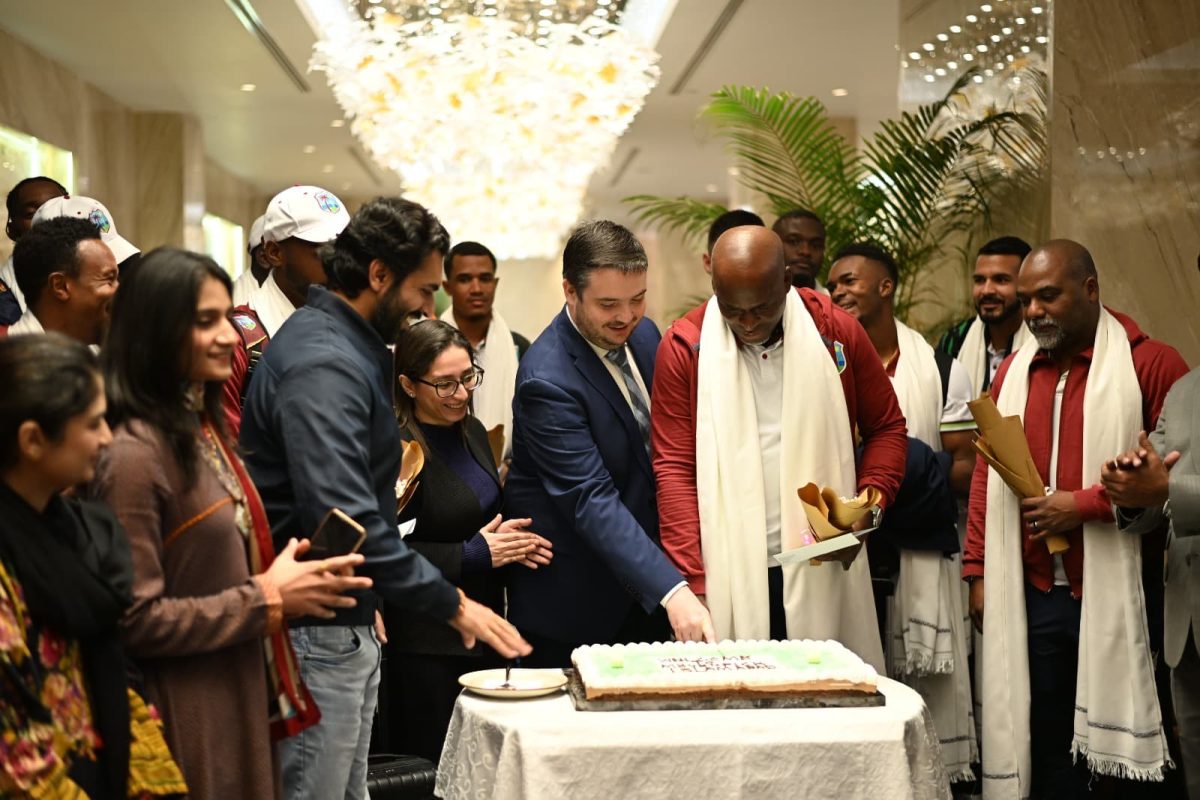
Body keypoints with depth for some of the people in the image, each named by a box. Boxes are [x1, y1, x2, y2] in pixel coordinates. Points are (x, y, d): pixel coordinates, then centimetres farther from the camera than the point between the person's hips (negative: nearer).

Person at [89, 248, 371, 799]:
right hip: (189, 726, -9)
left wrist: (288, 577, 1)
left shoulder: (201, 429, 10)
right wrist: (267, 600, -18)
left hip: (243, 701, 9)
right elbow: (135, 619, -21)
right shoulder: (135, 453, -19)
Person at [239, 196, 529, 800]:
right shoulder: (323, 365, -21)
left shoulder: (350, 348, 13)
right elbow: (345, 521, -29)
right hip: (316, 632, -10)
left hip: (348, 626, 10)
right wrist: (452, 605, -23)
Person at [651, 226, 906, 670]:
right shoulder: (684, 346, -3)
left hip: (822, 571, 2)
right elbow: (674, 467, -4)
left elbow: (886, 427, 12)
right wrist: (692, 581, -11)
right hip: (730, 580, -1)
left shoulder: (836, 332, 1)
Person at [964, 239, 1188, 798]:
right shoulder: (1013, 371, 11)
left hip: (1116, 597, -4)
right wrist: (978, 570, 8)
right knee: (1045, 745, 10)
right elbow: (987, 476, 13)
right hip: (1033, 598, 4)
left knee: (1123, 745, 3)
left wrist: (1086, 504, -17)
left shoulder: (1152, 364, -5)